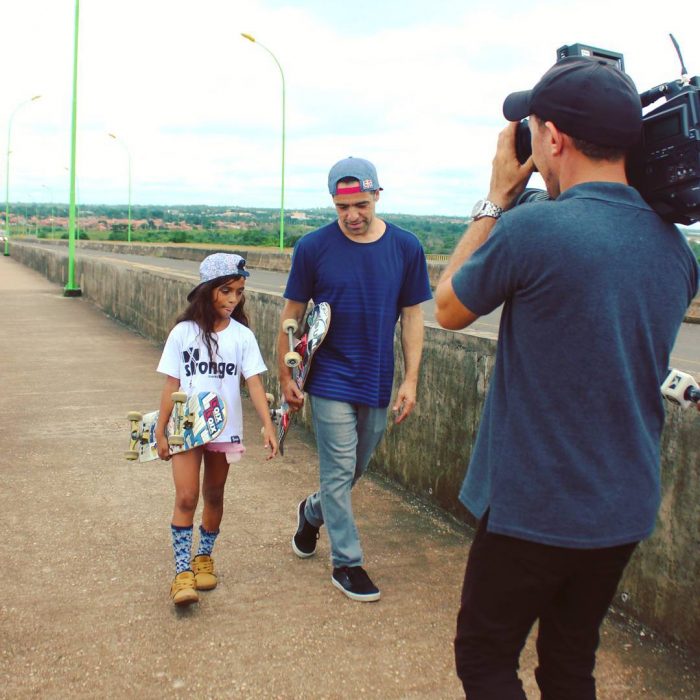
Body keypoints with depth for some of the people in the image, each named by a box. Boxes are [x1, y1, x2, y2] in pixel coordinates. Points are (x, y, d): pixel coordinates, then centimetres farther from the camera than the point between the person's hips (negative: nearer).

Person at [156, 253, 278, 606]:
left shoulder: (243, 336, -2)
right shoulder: (183, 332, -4)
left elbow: (254, 383, -6)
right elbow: (171, 385, -1)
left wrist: (268, 427, -16)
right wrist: (160, 431, -1)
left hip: (225, 429, 2)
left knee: (214, 496, 14)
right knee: (186, 497, -10)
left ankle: (204, 557, 32)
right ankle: (182, 571, -4)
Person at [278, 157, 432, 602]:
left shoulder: (405, 247, -3)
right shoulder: (314, 247, -8)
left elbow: (412, 316, 2)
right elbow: (292, 314, 1)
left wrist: (410, 380, -1)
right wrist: (286, 374, 1)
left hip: (377, 382, 3)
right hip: (331, 379, -3)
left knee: (355, 469, 17)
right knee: (340, 472, 0)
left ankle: (313, 513, 45)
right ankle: (347, 564, 14)